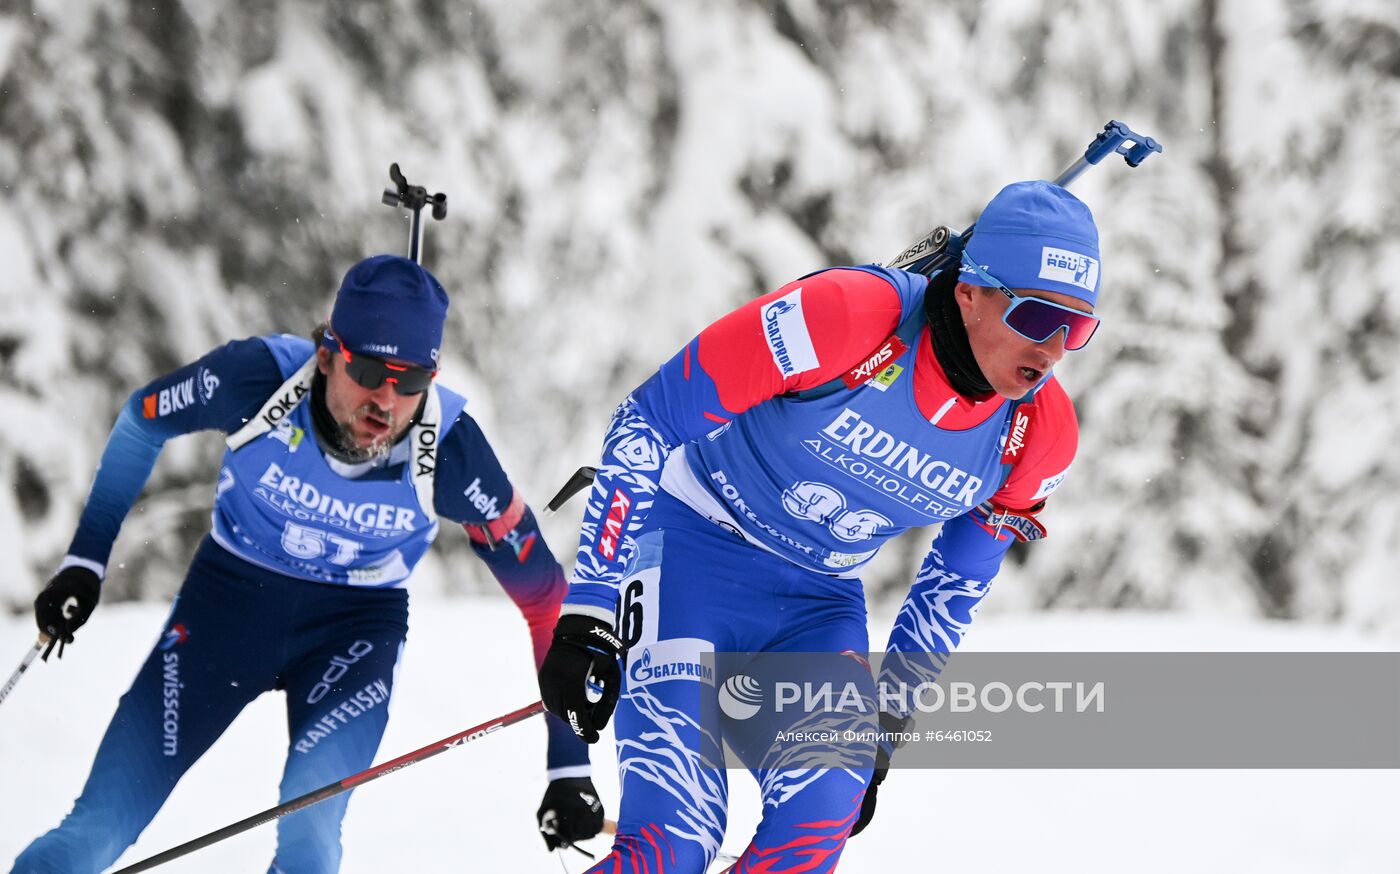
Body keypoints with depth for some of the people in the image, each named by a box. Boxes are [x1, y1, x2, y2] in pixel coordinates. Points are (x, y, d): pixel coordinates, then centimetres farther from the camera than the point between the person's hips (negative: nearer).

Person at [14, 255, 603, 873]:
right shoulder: (259, 376, -26)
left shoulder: (449, 451, -25)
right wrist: (84, 562, -2)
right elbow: (142, 419, -3)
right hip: (229, 596, 0)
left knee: (310, 822, -26)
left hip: (357, 624, 0)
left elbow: (545, 596, -14)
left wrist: (570, 768, -12)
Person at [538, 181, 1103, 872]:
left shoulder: (1041, 437, -10)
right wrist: (587, 616, -23)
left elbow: (956, 582, 11)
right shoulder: (849, 313, -27)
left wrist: (886, 720, 14)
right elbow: (648, 419, -21)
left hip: (820, 601, 5)